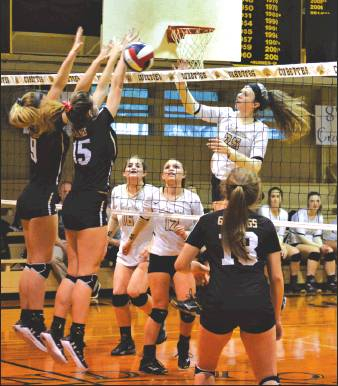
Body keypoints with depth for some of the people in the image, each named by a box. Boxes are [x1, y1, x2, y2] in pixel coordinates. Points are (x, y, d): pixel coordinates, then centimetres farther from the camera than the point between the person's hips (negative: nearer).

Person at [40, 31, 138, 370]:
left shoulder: (80, 126, 9)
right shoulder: (99, 124, -8)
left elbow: (103, 85, 20)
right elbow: (115, 85, 0)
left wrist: (114, 55, 28)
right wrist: (122, 55, 12)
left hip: (73, 205, 8)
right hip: (91, 206, -8)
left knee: (73, 274, 11)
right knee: (86, 276, -9)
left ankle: (55, 331, 6)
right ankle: (75, 339, -15)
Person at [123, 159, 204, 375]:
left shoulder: (192, 199, -3)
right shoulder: (153, 197, 2)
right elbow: (143, 220, 20)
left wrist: (188, 235, -20)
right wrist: (131, 240, 32)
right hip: (159, 257, 0)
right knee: (159, 310, -2)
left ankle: (184, 348, 11)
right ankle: (148, 358, 4)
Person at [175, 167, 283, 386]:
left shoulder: (208, 222, 10)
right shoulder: (265, 225, 11)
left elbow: (181, 265, 12)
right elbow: (277, 277, 10)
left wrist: (199, 268, 33)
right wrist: (277, 317, 19)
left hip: (218, 305, 0)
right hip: (258, 306, 0)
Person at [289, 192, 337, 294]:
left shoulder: (319, 217, 10)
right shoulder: (300, 214, -11)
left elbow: (317, 236, 9)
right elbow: (301, 237, -18)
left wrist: (322, 246, -15)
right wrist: (319, 246, -23)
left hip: (312, 245, 6)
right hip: (296, 244, -6)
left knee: (329, 250, -19)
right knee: (315, 250, -34)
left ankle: (332, 282, -20)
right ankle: (309, 283, -34)